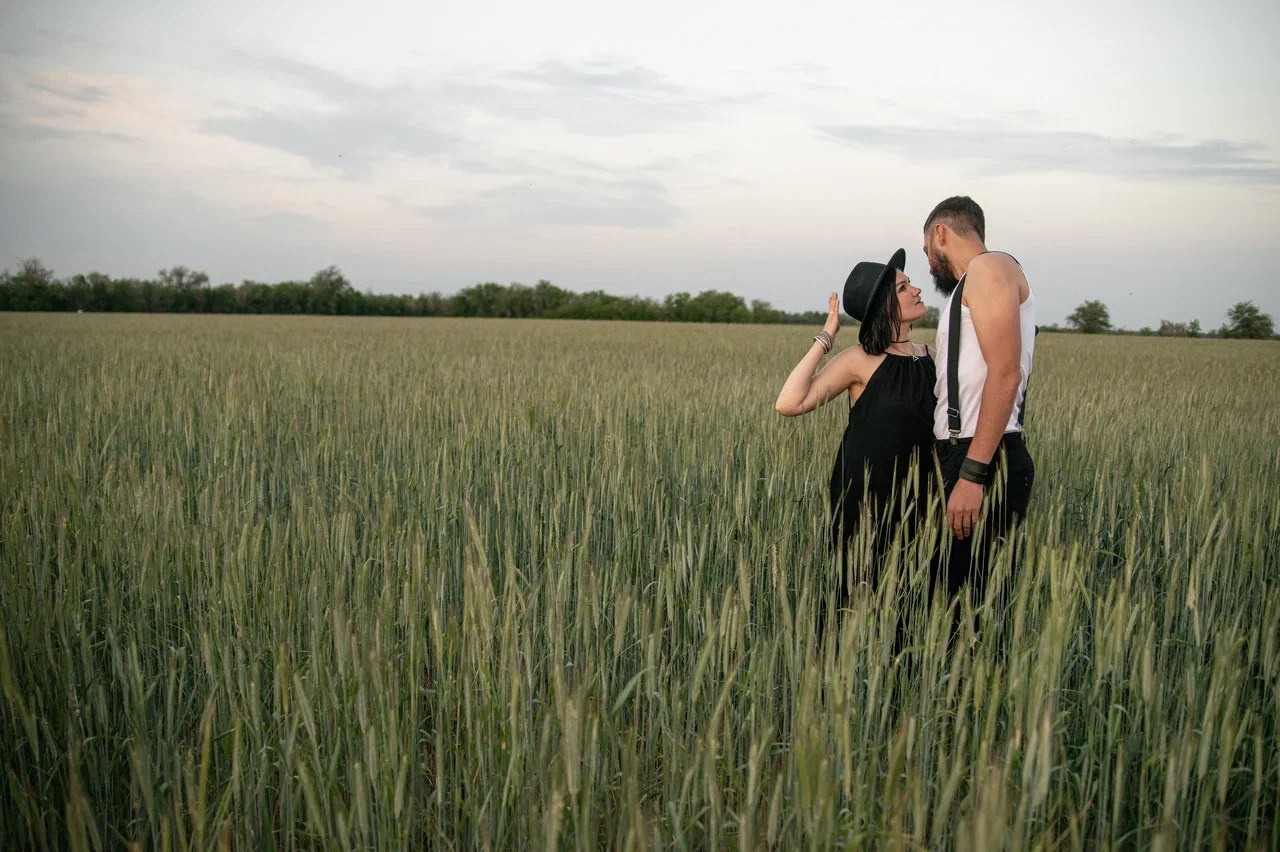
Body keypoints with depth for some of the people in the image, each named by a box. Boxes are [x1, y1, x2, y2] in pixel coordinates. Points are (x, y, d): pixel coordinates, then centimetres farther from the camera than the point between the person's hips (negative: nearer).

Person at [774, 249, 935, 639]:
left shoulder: (930, 357, 7)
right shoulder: (860, 360, -9)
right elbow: (789, 404, -21)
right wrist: (825, 337, -18)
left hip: (915, 498, 5)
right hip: (864, 499, -5)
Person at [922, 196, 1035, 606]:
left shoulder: (989, 267, -5)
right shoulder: (972, 285, 24)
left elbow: (1005, 373, -17)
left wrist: (972, 474, -23)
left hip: (985, 464, -9)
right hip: (964, 458, 9)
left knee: (967, 597, -10)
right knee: (947, 592, 7)